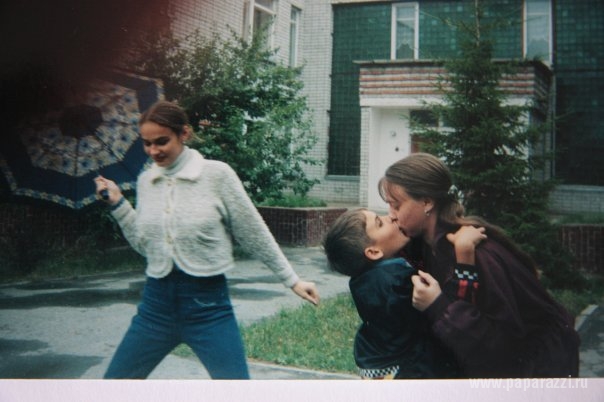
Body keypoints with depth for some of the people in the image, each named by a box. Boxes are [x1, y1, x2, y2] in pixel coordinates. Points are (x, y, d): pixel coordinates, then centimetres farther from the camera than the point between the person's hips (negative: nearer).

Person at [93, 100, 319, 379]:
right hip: (156, 301, 5)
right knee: (115, 378, 12)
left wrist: (292, 280, 1)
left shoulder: (217, 174, -10)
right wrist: (118, 204, 2)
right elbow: (144, 245, 12)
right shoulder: (145, 181, 5)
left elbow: (255, 235, -3)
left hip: (208, 303, -4)